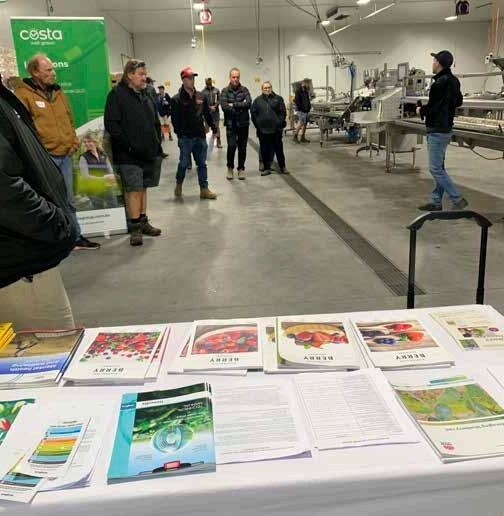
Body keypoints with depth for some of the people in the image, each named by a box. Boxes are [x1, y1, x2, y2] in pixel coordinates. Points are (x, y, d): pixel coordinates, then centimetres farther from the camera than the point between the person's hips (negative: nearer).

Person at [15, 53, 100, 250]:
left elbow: (69, 120, 22)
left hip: (65, 154, 7)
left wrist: (74, 141, 10)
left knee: (69, 200, 14)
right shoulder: (23, 94, -7)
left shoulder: (58, 92, 15)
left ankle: (75, 237, 24)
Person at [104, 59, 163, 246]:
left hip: (150, 152, 7)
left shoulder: (146, 95, 16)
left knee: (143, 188, 13)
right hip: (129, 155, -7)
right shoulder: (117, 95, -7)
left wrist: (157, 142, 10)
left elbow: (156, 122, 24)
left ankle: (143, 222, 22)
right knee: (133, 189, -5)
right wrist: (129, 146, -19)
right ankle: (135, 227, 3)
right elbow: (111, 124, -14)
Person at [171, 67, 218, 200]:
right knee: (184, 163, 4)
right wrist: (179, 133, -16)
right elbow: (175, 119, -9)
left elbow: (208, 114, 14)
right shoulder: (177, 99, -5)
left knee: (202, 164, 7)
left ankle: (204, 189, 13)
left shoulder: (201, 96, 9)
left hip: (200, 136, 4)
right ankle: (179, 185, 27)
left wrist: (214, 129, 12)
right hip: (185, 137, -4)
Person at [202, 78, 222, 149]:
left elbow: (219, 100, 1)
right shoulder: (203, 92, 0)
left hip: (216, 111, 0)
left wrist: (215, 106, -13)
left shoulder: (216, 90, 4)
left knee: (217, 127, 2)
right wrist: (210, 107, -11)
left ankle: (218, 142, 8)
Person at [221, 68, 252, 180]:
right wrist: (241, 106, -11)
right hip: (231, 124, -2)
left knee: (242, 147, 6)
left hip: (243, 123, 2)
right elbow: (224, 106, -13)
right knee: (231, 146, -10)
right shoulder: (225, 91, 1)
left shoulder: (244, 90, 5)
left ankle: (241, 169, 21)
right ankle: (230, 168, 10)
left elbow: (248, 103, -11)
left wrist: (233, 105, -14)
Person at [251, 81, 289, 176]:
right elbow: (253, 113, 7)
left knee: (279, 148, 6)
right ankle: (267, 168, 14)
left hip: (276, 129, -1)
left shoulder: (278, 99, 5)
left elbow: (283, 112, 1)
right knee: (265, 150, 5)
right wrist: (258, 125, -1)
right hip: (263, 130, 1)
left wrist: (280, 124, -7)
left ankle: (282, 167, 17)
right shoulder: (258, 100, 9)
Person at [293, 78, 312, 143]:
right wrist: (301, 108, -16)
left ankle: (303, 138, 12)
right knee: (301, 123, -14)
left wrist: (309, 106, 14)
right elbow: (296, 101, -14)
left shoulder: (306, 90, 18)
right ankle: (295, 135, -4)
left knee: (305, 124, 7)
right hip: (302, 110, -9)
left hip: (307, 110, 9)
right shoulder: (299, 90, -8)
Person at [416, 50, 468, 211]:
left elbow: (432, 107, -20)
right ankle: (436, 202, 20)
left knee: (435, 168, -8)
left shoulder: (440, 83, -20)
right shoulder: (453, 81, 10)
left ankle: (458, 200, -7)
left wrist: (421, 110, -2)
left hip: (437, 131, -10)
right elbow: (458, 101, 22)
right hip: (445, 128, 10)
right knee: (438, 167, 13)